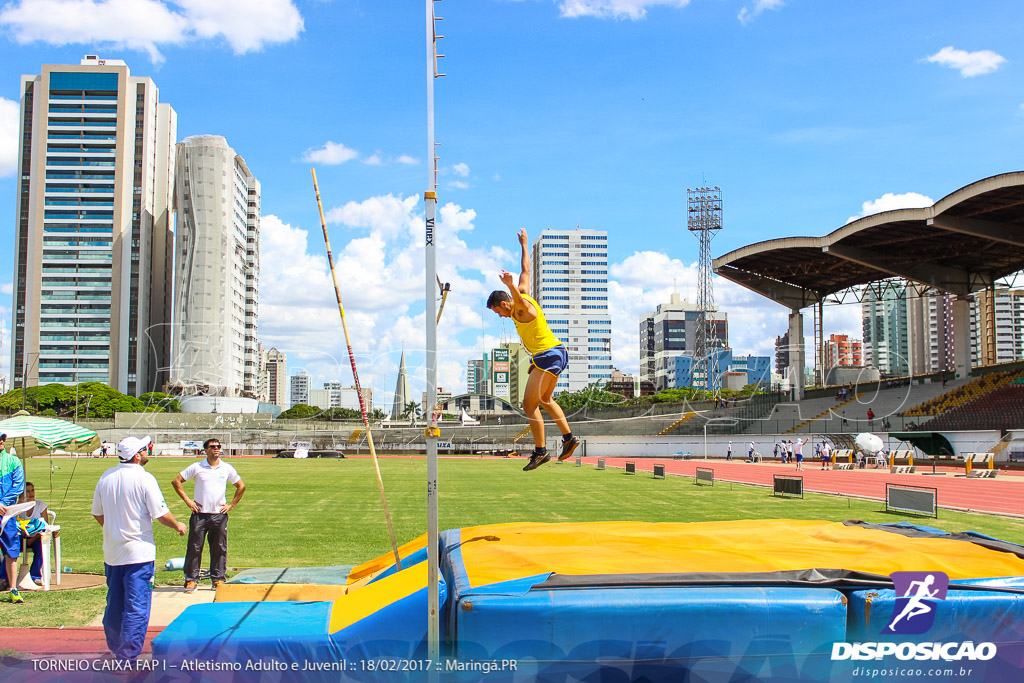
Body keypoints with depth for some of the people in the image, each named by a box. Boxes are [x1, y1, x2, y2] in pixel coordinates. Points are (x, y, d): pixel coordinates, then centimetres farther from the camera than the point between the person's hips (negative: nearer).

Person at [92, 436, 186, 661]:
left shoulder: (106, 477, 4)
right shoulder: (144, 479, -14)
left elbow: (97, 513, 12)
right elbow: (161, 514, -13)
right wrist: (178, 526, 5)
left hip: (111, 552, 6)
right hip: (138, 552, -6)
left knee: (114, 604, 18)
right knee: (136, 608, -1)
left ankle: (116, 650, 30)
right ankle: (128, 659, -1)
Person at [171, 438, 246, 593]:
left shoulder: (227, 469, 6)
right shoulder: (196, 467, 1)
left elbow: (241, 486, 17)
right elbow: (176, 481, 5)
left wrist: (231, 505, 9)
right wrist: (187, 500, 0)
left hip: (219, 514, 2)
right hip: (200, 514, -1)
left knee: (219, 548, 4)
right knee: (194, 548, -1)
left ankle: (218, 579, 13)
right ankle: (191, 579, 8)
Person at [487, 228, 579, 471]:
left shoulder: (521, 307, -14)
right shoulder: (523, 295, 10)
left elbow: (518, 299, -41)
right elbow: (526, 270, 25)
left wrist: (510, 285, -61)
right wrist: (523, 245, 35)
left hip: (547, 355, -11)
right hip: (556, 353, 11)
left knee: (530, 403, -9)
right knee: (545, 400, 22)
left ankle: (540, 451, -8)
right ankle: (568, 437, 22)